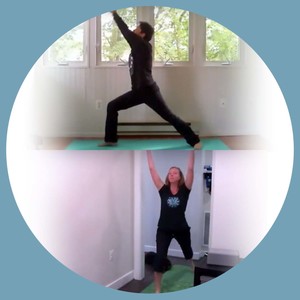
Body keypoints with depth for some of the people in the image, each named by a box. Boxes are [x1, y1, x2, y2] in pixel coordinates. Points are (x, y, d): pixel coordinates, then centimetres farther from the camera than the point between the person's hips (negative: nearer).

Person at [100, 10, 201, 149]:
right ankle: (111, 140, 14)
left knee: (169, 116, -7)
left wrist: (114, 13, -3)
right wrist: (115, 14, 12)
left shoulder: (144, 46, -12)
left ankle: (194, 141, 1)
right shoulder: (137, 47, 11)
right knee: (112, 106, 8)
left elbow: (126, 31, -13)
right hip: (138, 91, 9)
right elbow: (128, 33, 17)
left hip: (148, 90, -9)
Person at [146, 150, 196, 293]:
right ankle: (157, 291, -2)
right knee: (159, 258, -14)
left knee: (188, 253, 26)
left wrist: (192, 150, -21)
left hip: (182, 229, 1)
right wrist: (149, 151, -9)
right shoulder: (163, 189, -5)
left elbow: (190, 169, -16)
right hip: (164, 230, 0)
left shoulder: (184, 190, -7)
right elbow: (152, 169, -7)